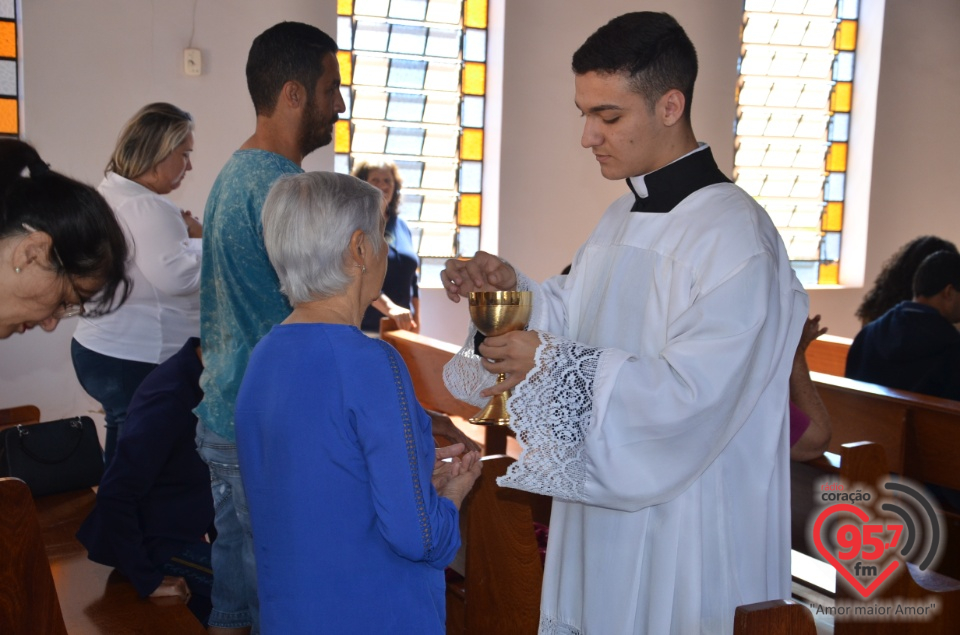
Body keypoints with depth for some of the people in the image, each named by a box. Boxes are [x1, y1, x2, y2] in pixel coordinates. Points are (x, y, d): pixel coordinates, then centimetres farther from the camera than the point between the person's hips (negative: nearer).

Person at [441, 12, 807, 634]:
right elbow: (581, 320, 16)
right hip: (603, 501, 8)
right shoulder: (624, 216, 9)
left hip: (684, 526, -8)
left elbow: (695, 390, -25)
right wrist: (512, 287, -2)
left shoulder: (733, 234, -20)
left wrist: (555, 365, -26)